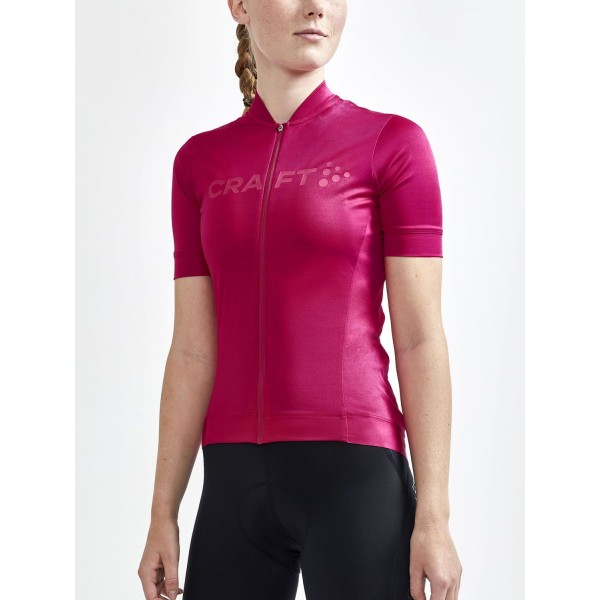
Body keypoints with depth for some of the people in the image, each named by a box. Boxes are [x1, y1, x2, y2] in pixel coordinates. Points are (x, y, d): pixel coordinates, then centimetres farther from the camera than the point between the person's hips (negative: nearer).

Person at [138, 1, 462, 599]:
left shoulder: (392, 143, 0)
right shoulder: (201, 160, 11)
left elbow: (420, 339, -4)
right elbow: (192, 351, 10)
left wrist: (434, 518, -9)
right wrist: (162, 515, 6)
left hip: (353, 470, -4)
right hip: (236, 481, 4)